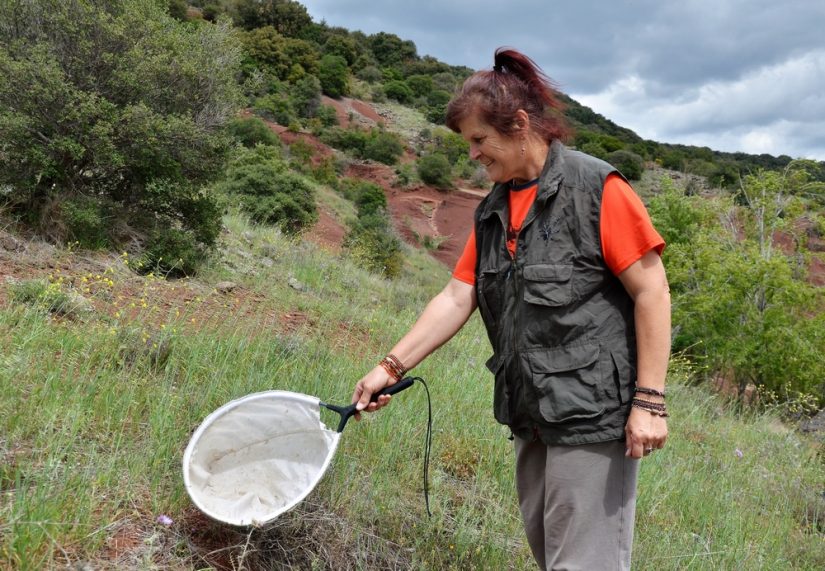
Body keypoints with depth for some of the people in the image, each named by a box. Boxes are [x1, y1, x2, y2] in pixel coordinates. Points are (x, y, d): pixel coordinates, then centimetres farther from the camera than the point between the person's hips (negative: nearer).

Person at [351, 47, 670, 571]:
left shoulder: (596, 189, -11)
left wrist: (649, 401, -16)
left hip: (593, 412, -7)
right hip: (532, 414, 7)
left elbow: (652, 293, -13)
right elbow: (456, 299, 9)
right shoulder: (493, 212, 10)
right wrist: (393, 366, 1)